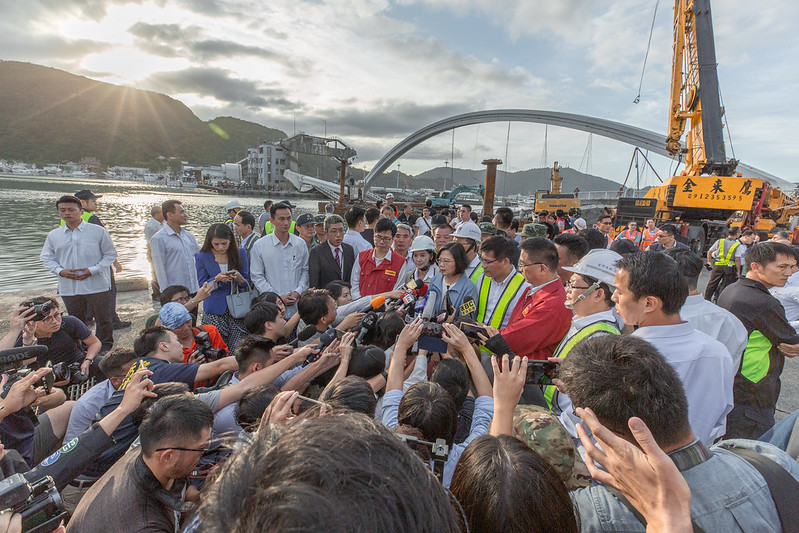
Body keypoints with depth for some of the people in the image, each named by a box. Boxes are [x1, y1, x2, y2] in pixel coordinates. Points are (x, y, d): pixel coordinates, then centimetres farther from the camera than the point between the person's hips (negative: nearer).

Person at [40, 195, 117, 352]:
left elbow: (110, 254, 0)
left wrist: (93, 270, -12)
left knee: (103, 320, 4)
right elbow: (47, 258, 13)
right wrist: (60, 271, -7)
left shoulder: (98, 231, -2)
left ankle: (105, 347, 20)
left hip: (97, 285, -3)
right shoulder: (53, 235, 7)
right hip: (69, 288, 3)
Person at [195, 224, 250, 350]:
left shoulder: (240, 253, 4)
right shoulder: (202, 257, 2)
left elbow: (247, 283, 7)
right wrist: (216, 279, -16)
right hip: (215, 311, 0)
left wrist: (240, 279, -16)